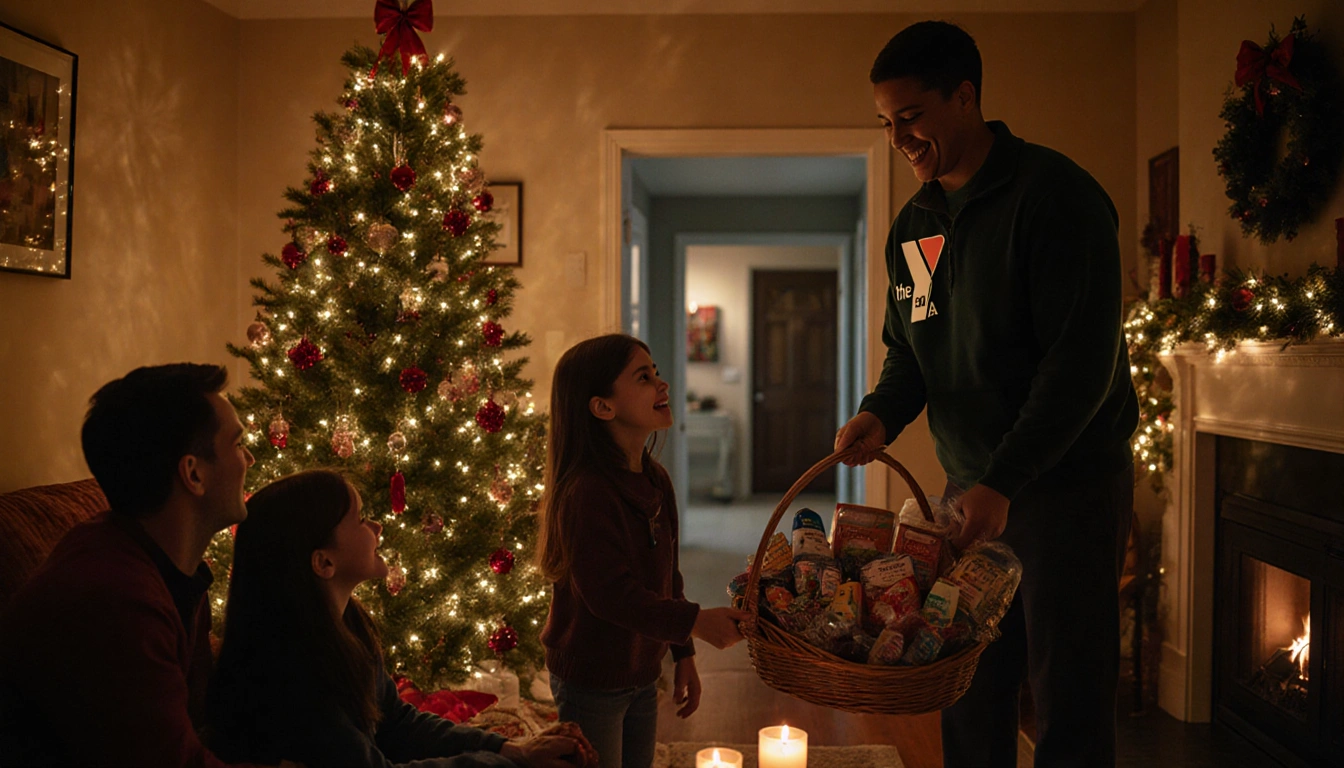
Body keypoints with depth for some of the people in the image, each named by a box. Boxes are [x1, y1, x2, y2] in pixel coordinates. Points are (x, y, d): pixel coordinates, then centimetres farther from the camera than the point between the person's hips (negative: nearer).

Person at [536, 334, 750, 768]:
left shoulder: (656, 481, 3)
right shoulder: (587, 492, -25)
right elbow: (609, 593, -28)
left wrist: (683, 655, 12)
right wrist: (697, 622, -27)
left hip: (642, 675, 8)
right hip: (591, 682, -8)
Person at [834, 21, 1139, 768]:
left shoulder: (1053, 194, -14)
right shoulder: (913, 223, 9)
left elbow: (1082, 359, -20)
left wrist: (1005, 482, -25)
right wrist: (880, 414, -5)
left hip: (1069, 479, -6)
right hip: (972, 486, 7)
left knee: (1067, 706, 1)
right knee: (969, 699, 14)